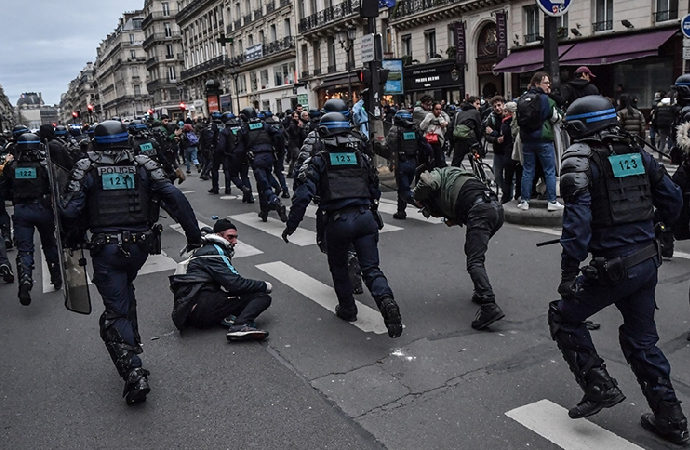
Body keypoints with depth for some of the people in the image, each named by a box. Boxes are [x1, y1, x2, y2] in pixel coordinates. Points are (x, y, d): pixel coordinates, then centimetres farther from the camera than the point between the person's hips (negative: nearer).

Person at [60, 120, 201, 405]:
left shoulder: (87, 168, -3)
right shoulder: (143, 165, 1)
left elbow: (69, 211, -12)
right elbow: (175, 198, -9)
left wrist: (89, 224, 10)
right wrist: (194, 236, -5)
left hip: (106, 249, -3)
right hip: (139, 246, 3)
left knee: (116, 313, 2)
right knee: (124, 292, 31)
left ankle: (134, 373, -12)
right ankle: (133, 343, 37)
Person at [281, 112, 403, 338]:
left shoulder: (318, 161, 2)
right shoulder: (362, 158, 13)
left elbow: (302, 195, -7)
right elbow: (375, 192, 18)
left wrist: (290, 225, 0)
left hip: (337, 221, -2)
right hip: (366, 217, 3)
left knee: (339, 269, 20)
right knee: (371, 268, 4)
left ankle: (347, 309, 30)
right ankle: (386, 300, -21)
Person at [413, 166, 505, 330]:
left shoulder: (438, 174, 17)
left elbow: (428, 182, -7)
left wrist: (417, 197, 12)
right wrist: (454, 220, 17)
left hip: (480, 210, -9)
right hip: (497, 207, 9)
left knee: (474, 261, -13)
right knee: (473, 251, 27)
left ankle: (489, 306, -26)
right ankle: (482, 293, 27)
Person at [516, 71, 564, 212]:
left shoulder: (522, 100, 5)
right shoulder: (546, 100, -11)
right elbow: (556, 117, -3)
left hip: (527, 140, 5)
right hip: (543, 139, -5)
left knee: (527, 171, 9)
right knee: (550, 171, 4)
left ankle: (524, 201, 10)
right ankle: (552, 202, 6)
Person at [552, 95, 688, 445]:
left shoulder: (580, 160, -12)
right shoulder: (638, 152, 8)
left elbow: (577, 222, -21)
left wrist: (568, 274, -17)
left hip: (612, 267, -7)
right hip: (647, 262, 7)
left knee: (564, 317, 15)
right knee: (642, 339, 20)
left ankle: (599, 386, 11)